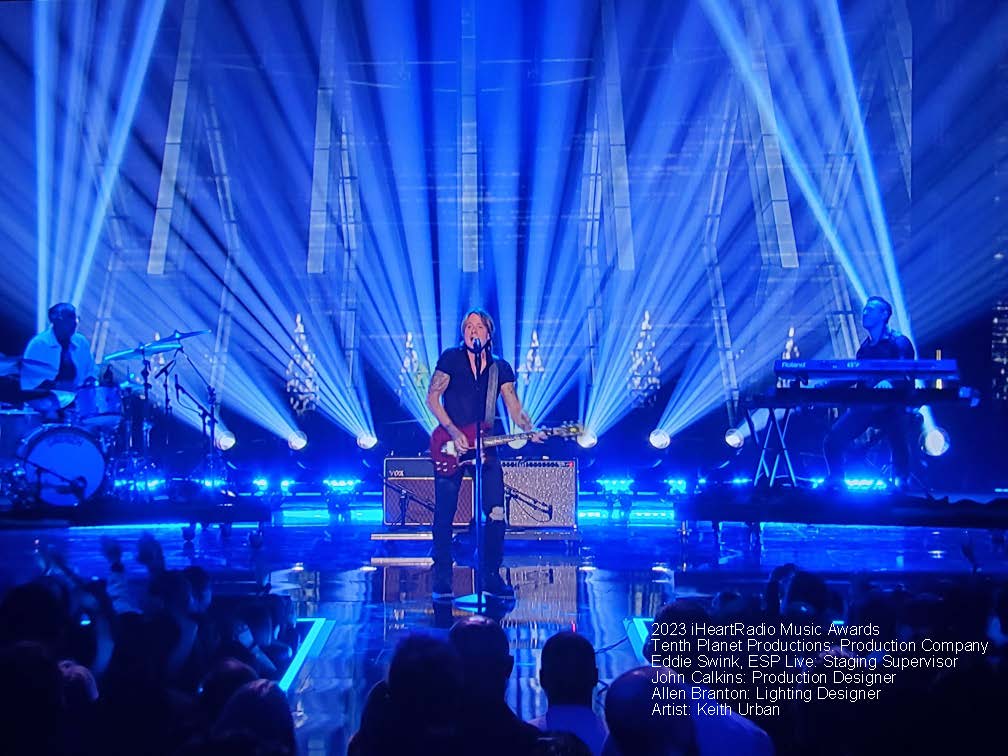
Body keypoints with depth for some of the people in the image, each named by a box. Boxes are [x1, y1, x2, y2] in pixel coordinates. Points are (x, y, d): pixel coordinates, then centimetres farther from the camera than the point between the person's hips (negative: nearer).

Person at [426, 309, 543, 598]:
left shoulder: (500, 367, 9)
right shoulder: (451, 358, 1)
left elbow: (513, 406, 4)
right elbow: (432, 397, -4)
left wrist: (529, 431, -15)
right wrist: (453, 433, -15)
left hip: (485, 446, 2)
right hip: (451, 444, -2)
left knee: (497, 514, -4)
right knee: (444, 514, 0)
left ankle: (491, 576, 10)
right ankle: (442, 579, 12)